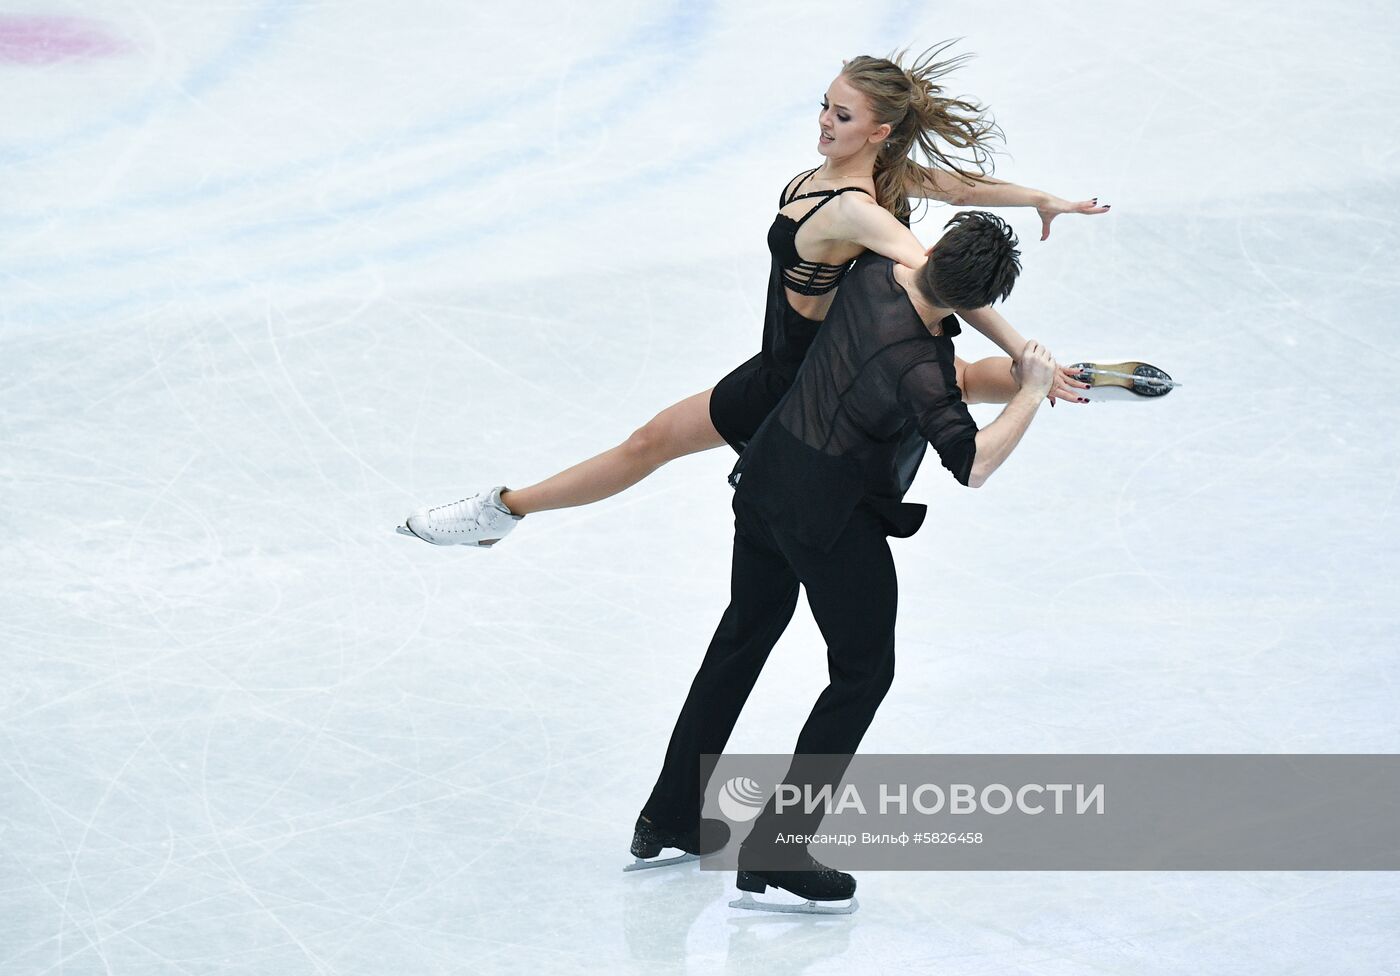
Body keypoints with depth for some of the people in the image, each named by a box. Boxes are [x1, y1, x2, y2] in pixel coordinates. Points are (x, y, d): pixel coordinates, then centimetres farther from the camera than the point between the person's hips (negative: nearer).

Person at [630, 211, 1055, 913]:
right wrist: (1031, 394, -20)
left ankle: (668, 817, 33)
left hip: (769, 474, 8)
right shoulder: (916, 364, -29)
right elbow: (973, 466, -33)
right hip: (832, 513, -8)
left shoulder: (873, 276, -5)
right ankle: (774, 852, 2)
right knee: (864, 671, 6)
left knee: (741, 640, 23)